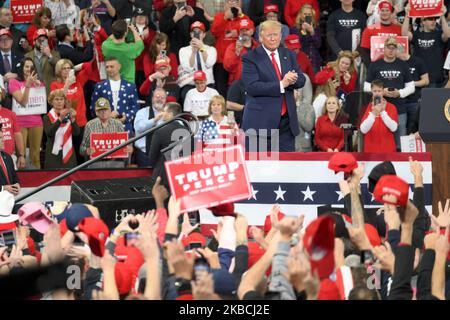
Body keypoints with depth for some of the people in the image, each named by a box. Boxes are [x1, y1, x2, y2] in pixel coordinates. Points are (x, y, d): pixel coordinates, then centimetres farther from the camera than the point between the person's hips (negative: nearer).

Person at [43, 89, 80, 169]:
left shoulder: (69, 116, 10)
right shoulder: (47, 118, 3)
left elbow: (76, 133, -2)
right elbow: (49, 133, -15)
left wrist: (73, 119, -19)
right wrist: (60, 119, -25)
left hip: (68, 154, 2)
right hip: (54, 154, -2)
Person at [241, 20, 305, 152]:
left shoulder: (289, 55, 14)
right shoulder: (250, 58, -4)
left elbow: (301, 80, 12)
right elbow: (252, 87, -16)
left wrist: (292, 80, -14)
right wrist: (281, 85, -20)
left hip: (286, 120, 5)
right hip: (260, 121, -5)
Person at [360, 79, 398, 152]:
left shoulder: (391, 107, 2)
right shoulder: (367, 107, 3)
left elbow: (394, 128, -11)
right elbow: (363, 130, -9)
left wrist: (383, 112, -18)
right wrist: (373, 114, -21)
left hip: (388, 149, 0)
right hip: (370, 149, 0)